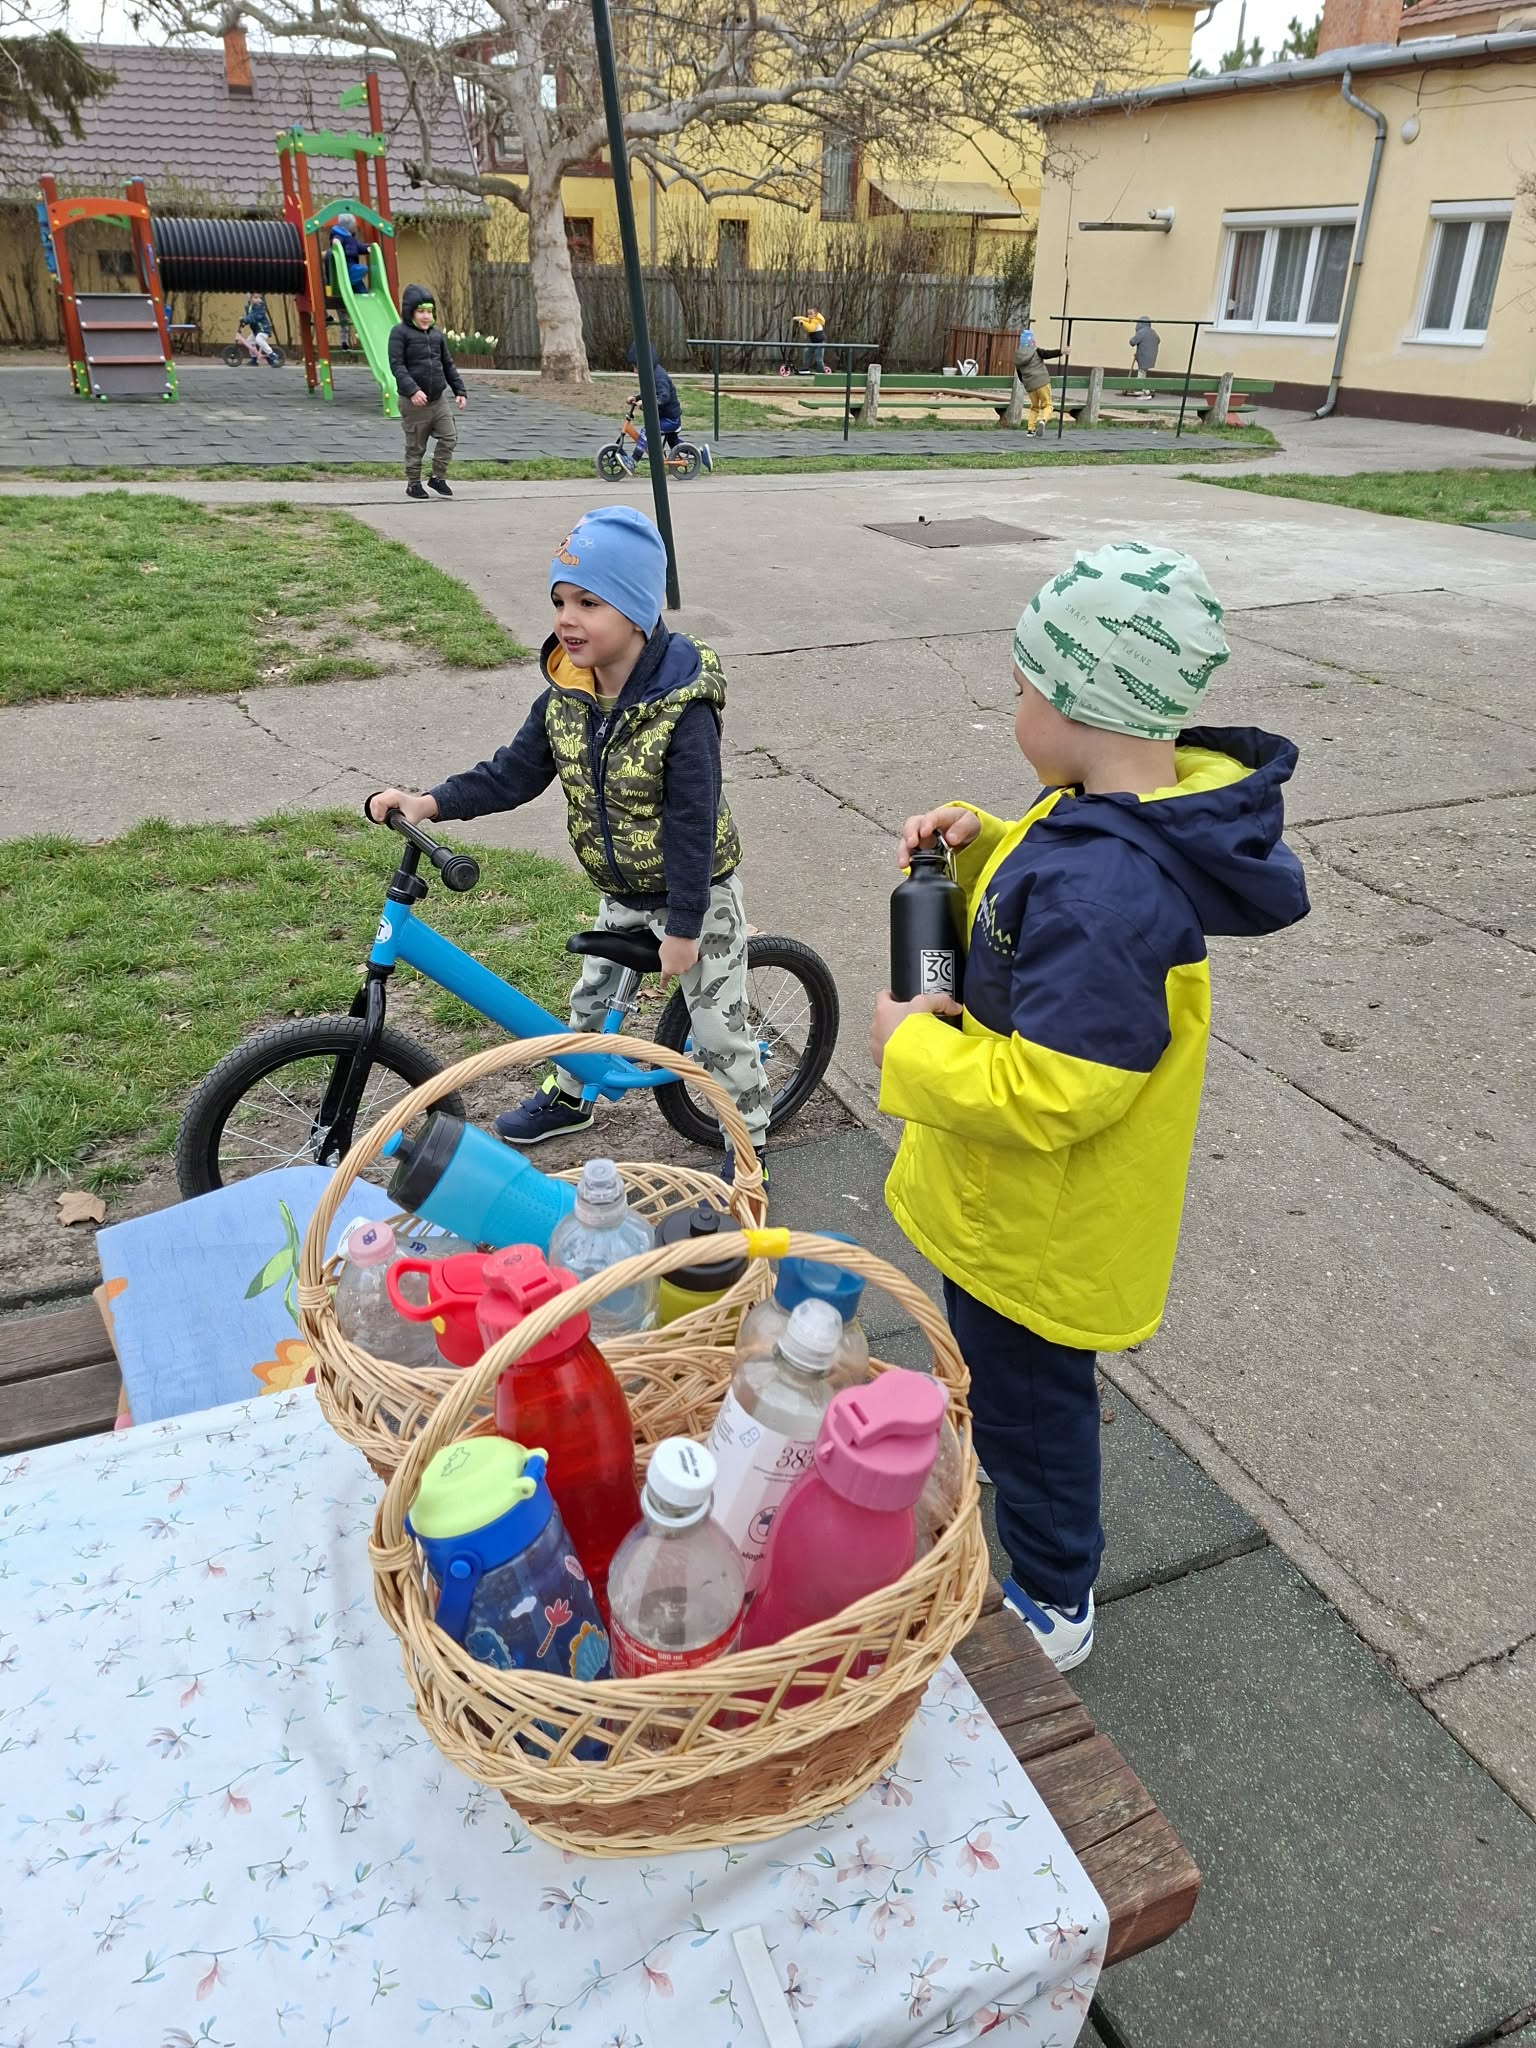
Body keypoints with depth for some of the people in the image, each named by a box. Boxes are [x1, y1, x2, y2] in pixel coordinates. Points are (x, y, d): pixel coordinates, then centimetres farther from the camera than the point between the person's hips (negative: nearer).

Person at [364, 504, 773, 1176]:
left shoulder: (681, 710, -29)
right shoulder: (565, 695, -9)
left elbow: (692, 826, -27)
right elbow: (514, 773, -4)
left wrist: (683, 928, -23)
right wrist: (428, 803, -17)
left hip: (697, 893, -7)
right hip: (622, 891, 7)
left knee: (716, 1026, 4)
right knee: (590, 996, 24)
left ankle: (751, 1134, 26)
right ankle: (568, 1097, 47)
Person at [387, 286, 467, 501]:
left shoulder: (437, 334, 11)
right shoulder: (400, 332, -7)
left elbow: (448, 365, 17)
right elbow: (397, 365, -16)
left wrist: (460, 391, 11)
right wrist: (412, 390, -29)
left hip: (439, 399, 5)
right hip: (414, 402, -5)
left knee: (449, 437, -2)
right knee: (416, 446, 3)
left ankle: (438, 477, 13)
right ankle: (413, 483, 19)